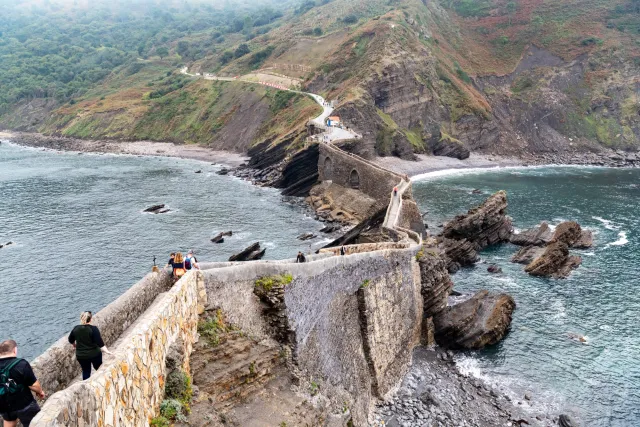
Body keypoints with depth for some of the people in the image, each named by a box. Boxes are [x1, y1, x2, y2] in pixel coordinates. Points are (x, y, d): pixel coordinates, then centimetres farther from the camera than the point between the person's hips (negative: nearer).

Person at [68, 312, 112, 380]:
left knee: (86, 372, 18)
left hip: (81, 356, 3)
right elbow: (100, 343, -23)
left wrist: (75, 345, 32)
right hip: (94, 354, -3)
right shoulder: (93, 329, -18)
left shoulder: (76, 329, -5)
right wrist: (107, 351, -19)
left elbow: (71, 340, 13)